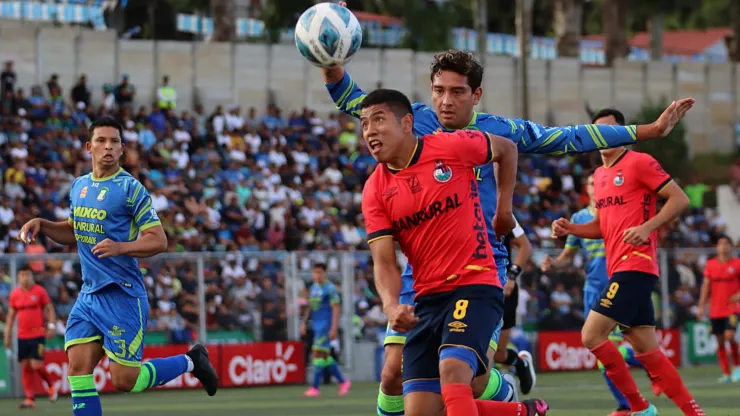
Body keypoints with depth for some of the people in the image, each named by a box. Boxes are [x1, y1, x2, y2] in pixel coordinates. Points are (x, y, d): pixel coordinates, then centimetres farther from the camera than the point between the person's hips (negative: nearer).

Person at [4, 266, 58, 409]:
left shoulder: (40, 291, -2)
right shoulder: (14, 294, 7)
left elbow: (49, 309, 2)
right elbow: (11, 315, 14)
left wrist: (51, 326, -10)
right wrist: (7, 335, 10)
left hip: (38, 334, -4)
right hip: (22, 336, 4)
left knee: (36, 365, -12)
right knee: (25, 367, 0)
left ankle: (51, 385, 17)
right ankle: (29, 399, 2)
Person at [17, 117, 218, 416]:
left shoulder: (130, 189, -9)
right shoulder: (78, 186, 11)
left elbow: (158, 240, -12)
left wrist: (121, 247, -28)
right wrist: (41, 225, 8)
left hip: (121, 294, -6)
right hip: (89, 293, 6)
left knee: (125, 380, -6)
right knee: (78, 368, -4)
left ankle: (190, 361, 17)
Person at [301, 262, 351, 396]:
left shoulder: (330, 288, -9)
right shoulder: (314, 287, 15)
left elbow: (336, 309, -13)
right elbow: (310, 307, 23)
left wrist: (334, 329, -19)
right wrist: (304, 322, 15)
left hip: (326, 326, -8)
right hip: (316, 326, 8)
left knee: (319, 354, -12)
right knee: (325, 356, 9)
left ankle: (315, 388, -11)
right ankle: (343, 382, 20)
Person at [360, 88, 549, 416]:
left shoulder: (453, 147, -6)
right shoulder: (375, 191, 3)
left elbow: (506, 149, 14)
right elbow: (384, 262, -3)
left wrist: (504, 209, 13)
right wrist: (391, 305, -22)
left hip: (475, 287, -5)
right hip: (426, 299, 5)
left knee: (452, 371, -30)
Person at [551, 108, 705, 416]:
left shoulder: (639, 162, -6)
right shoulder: (600, 175, 19)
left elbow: (679, 199, -10)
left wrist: (647, 227, -22)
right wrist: (570, 229, 8)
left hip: (635, 266, -8)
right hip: (618, 269, 8)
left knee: (592, 336, -13)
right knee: (646, 350, 6)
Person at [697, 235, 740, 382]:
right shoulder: (710, 264, 6)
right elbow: (706, 286, 5)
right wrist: (702, 306, -2)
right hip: (715, 309, 3)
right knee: (720, 341, 3)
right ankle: (726, 374, 10)